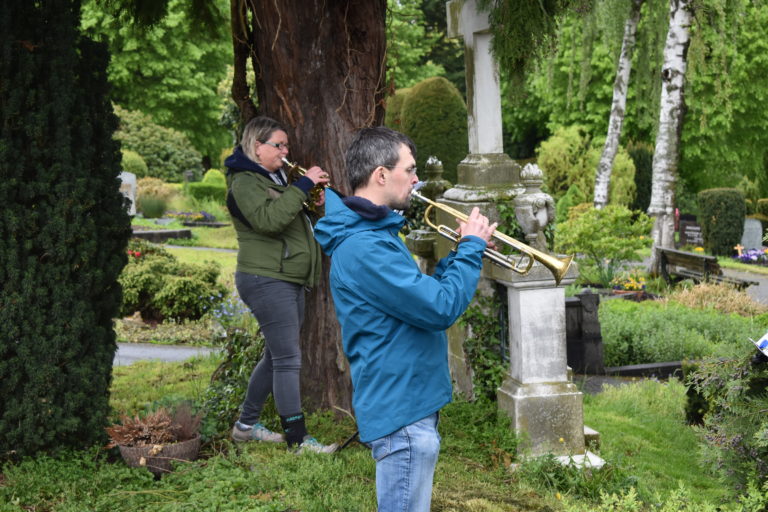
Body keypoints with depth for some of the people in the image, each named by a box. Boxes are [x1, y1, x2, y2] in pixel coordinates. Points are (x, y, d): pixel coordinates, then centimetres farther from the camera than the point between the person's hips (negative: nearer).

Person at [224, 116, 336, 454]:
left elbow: (290, 219, 24)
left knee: (276, 356, 15)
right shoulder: (244, 182, -11)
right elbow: (268, 219, -29)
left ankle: (247, 425, 26)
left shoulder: (275, 177, 19)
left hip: (289, 279, 10)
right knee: (288, 360, -9)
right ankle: (297, 439, -5)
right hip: (266, 280, -10)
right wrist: (303, 185, -25)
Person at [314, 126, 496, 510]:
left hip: (408, 402, 11)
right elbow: (441, 308, -24)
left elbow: (419, 294, 19)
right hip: (402, 411, -11)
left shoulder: (371, 233, 13)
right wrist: (472, 248, -11)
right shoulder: (363, 247, -22)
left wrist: (461, 253, 7)